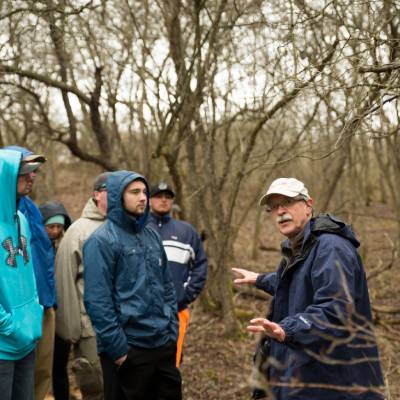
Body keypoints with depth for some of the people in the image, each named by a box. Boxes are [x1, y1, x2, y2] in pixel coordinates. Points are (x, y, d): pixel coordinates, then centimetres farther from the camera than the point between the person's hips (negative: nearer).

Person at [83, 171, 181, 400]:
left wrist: (173, 330, 9)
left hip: (163, 344, 7)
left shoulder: (151, 235, 11)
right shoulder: (102, 241, -11)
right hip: (128, 348, -6)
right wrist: (117, 348, -16)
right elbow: (97, 301, -16)